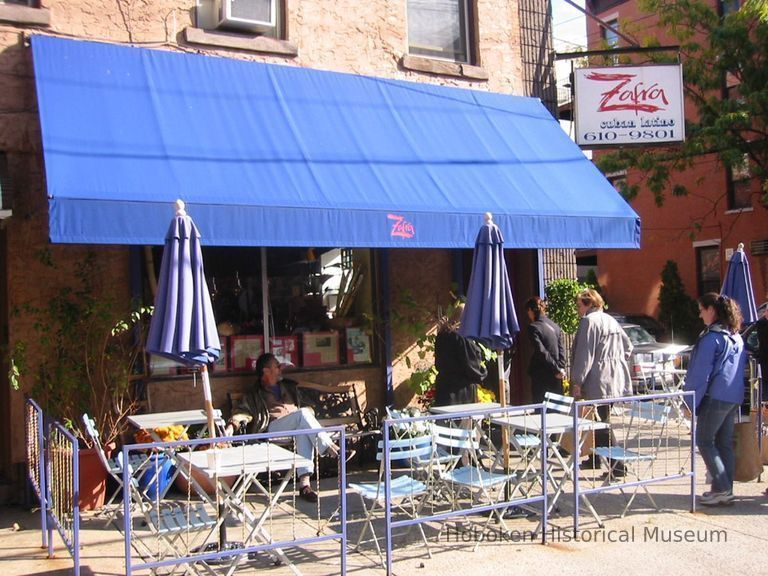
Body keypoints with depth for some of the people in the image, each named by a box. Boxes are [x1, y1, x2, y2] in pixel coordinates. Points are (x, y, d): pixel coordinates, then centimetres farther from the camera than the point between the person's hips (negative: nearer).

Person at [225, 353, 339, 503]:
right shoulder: (256, 394, 17)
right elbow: (243, 411, 2)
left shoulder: (288, 386, 30)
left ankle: (304, 484, -43)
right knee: (303, 414, -32)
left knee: (304, 431, -35)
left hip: (297, 426, 3)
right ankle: (330, 447, -38)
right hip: (274, 427, -3)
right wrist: (232, 425, -18)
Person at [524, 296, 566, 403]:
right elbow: (562, 350, 3)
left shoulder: (533, 327, -9)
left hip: (541, 377, -6)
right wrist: (560, 369, -3)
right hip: (556, 379, 6)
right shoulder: (555, 326, 9)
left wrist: (557, 370, -13)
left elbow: (542, 352, -16)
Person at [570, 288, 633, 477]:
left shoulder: (589, 321, -11)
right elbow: (627, 346, 21)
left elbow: (584, 354, -15)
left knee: (603, 423, -6)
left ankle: (616, 466, -9)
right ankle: (595, 459, 31)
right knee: (601, 421, 19)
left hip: (600, 381, -9)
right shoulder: (610, 320, 15)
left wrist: (577, 382, -12)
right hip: (616, 380, 9)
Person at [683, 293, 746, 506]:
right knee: (725, 443, 11)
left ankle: (721, 488, -6)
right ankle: (726, 490, 14)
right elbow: (740, 370, 19)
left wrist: (691, 402, -10)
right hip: (735, 397, 8)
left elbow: (701, 374, -14)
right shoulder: (737, 337, 14)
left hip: (715, 397, -8)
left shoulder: (711, 337, -13)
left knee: (704, 441, -1)